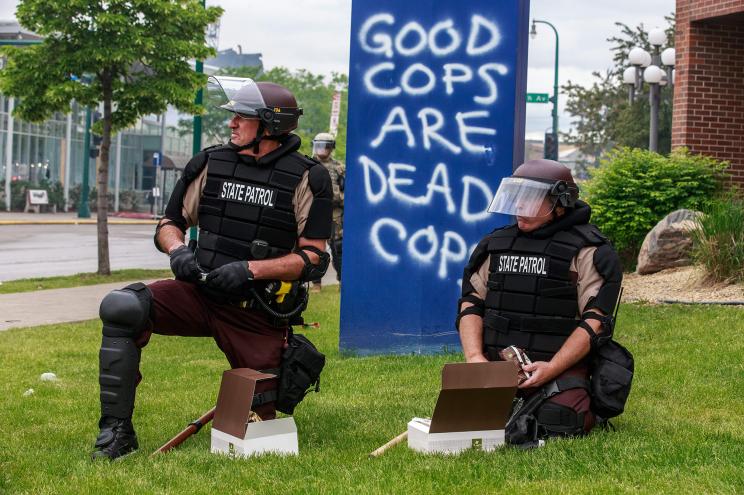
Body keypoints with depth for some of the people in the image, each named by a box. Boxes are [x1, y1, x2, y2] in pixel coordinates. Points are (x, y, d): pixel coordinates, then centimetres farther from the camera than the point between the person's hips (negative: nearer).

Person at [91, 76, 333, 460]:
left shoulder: (306, 179, -5)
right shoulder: (211, 163, 5)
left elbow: (313, 258, -9)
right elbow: (169, 223, 13)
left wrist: (250, 269, -20)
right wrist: (177, 249, -11)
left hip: (257, 313, -2)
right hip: (200, 294, 3)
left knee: (258, 419, 2)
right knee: (121, 308, -24)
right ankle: (117, 432, -19)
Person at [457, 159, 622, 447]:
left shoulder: (587, 250, -2)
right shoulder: (495, 245, 15)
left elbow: (595, 321, -8)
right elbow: (471, 304, 13)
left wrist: (551, 368, -18)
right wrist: (474, 357, -5)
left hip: (560, 367, -4)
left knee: (556, 423, -27)